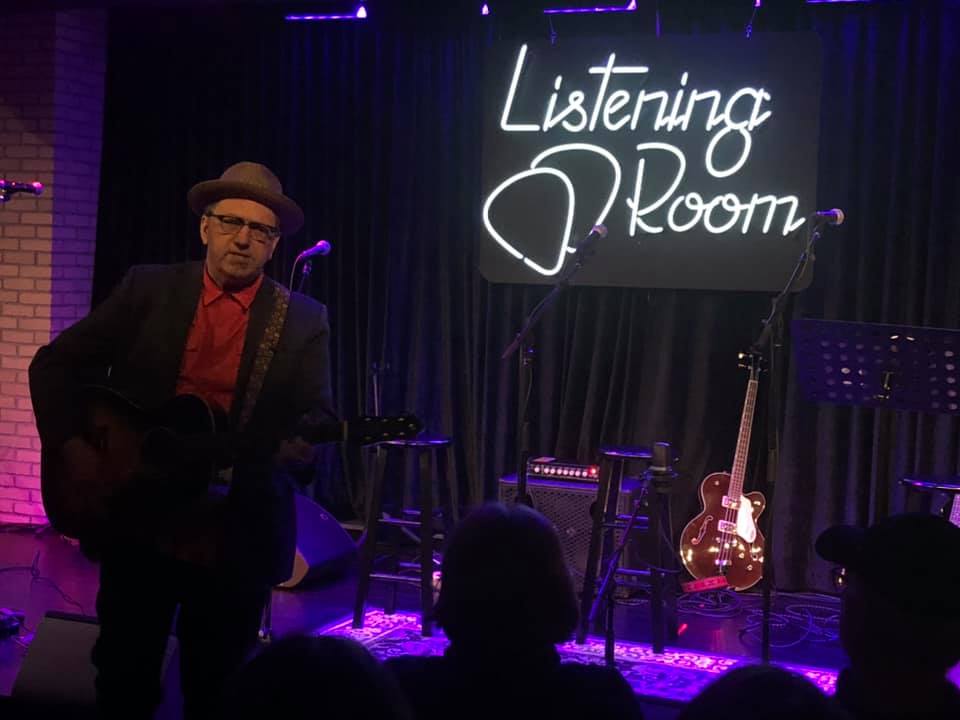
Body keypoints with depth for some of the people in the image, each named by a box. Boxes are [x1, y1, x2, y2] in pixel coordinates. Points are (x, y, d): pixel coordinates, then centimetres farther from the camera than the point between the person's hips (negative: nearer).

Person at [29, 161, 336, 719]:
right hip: (136, 524, 1)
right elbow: (57, 364, 4)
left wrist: (301, 444, -28)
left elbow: (317, 415, -6)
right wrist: (71, 445, -9)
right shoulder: (149, 289, 2)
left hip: (237, 538, -1)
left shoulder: (304, 321, 0)